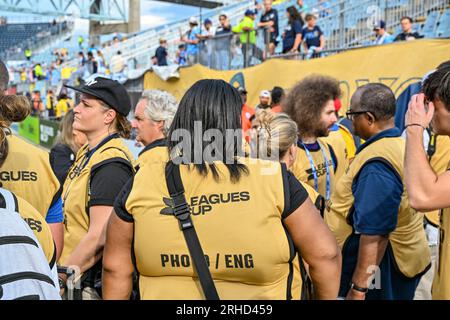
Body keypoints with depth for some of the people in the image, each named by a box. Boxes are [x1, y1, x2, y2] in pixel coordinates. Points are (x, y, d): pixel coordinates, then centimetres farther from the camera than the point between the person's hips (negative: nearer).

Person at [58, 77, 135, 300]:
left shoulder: (111, 164, -19)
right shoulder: (87, 152, 11)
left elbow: (99, 237, -24)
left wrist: (57, 279, -16)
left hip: (94, 286, -9)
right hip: (75, 280, 9)